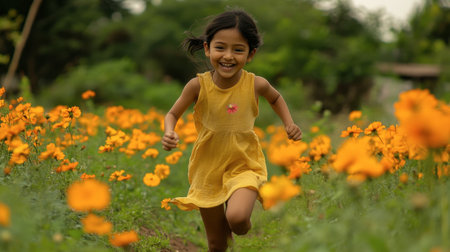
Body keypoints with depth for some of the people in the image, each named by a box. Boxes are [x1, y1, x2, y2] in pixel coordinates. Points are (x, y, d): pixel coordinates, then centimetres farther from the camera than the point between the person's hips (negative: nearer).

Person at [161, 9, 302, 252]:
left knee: (237, 219, -29)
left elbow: (276, 98, 9)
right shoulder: (198, 85, -18)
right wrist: (169, 134, -24)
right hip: (208, 168, 1)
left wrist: (289, 123, -6)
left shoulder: (256, 84, -15)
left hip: (243, 165, -1)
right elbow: (172, 114, -3)